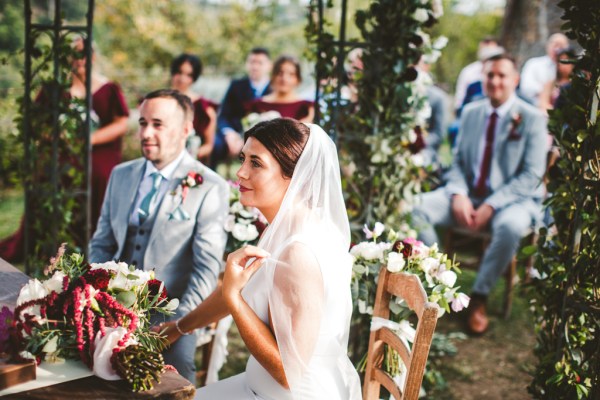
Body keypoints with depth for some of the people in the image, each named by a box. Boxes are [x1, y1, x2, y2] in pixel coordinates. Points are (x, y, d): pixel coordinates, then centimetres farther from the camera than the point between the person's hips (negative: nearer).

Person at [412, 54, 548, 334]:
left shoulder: (532, 119, -6)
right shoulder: (470, 112, 10)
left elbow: (532, 175, -12)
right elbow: (458, 160, 10)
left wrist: (491, 206, -22)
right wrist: (458, 195, -11)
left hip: (513, 199, -4)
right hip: (468, 195, 4)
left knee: (510, 226, -39)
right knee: (417, 206, -19)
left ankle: (479, 296, -16)